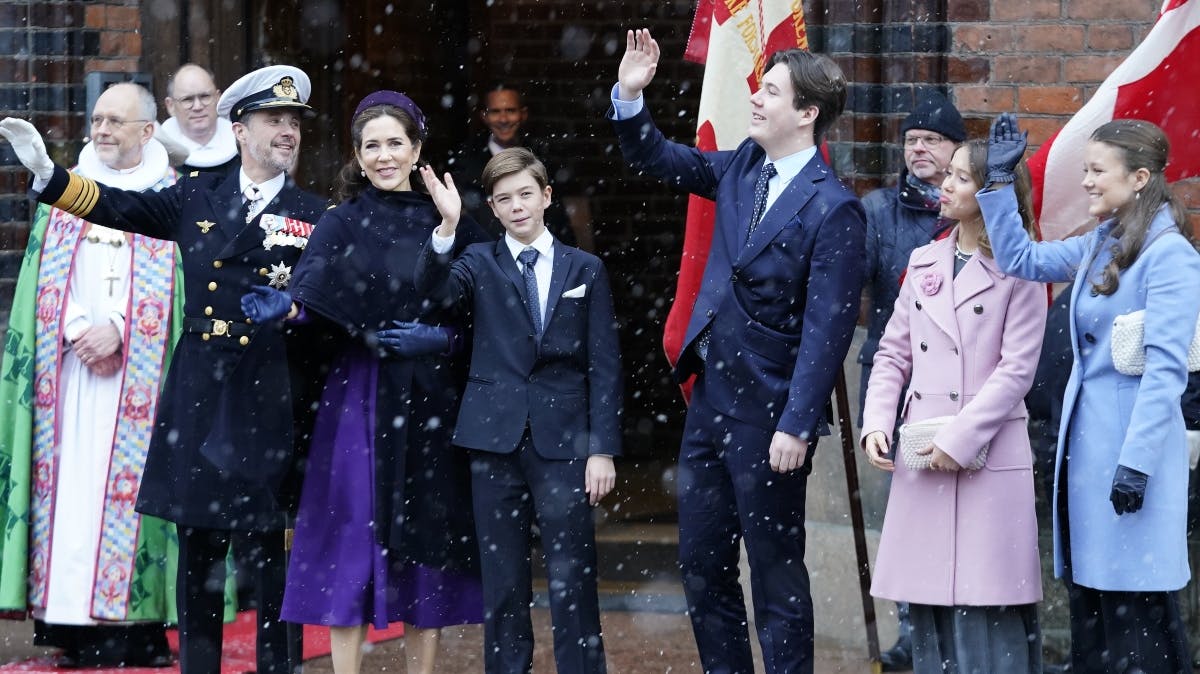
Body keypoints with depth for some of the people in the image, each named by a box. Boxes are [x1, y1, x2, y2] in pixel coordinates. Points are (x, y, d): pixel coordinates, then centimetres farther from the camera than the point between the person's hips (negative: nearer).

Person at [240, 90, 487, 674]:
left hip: (431, 404, 1)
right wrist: (283, 306, -36)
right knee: (353, 538, -3)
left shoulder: (450, 223, 6)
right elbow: (317, 291, -16)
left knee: (427, 542, 4)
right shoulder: (342, 224, 2)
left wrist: (442, 337, -12)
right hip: (360, 401, -1)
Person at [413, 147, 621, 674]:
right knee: (502, 580, 5)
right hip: (495, 437, 1)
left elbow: (604, 366, 5)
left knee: (573, 579, -3)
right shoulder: (479, 264, 8)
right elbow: (435, 289, -14)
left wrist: (603, 448, -2)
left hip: (564, 440, -1)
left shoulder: (586, 269, 7)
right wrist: (447, 226, -29)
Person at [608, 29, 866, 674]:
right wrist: (630, 95, 2)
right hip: (710, 400, 8)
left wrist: (796, 427, -20)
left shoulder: (832, 209, -16)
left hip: (768, 415, -8)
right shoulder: (744, 167, 6)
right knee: (701, 563, 14)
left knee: (776, 573, 2)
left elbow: (826, 329, -18)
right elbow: (656, 158, 20)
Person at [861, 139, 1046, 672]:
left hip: (988, 461, -6)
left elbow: (1017, 368, -9)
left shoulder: (1017, 272, -3)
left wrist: (959, 439, -14)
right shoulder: (924, 263, 13)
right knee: (927, 607, 8)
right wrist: (876, 423, 0)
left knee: (985, 613, -6)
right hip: (921, 462, 6)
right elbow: (894, 352, 15)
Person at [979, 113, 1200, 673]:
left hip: (1132, 435, -9)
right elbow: (1020, 260, 23)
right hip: (1086, 437, 9)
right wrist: (999, 181, 14)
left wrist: (1137, 462, -22)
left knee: (1134, 601, -5)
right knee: (1088, 593, 11)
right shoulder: (1102, 245, 11)